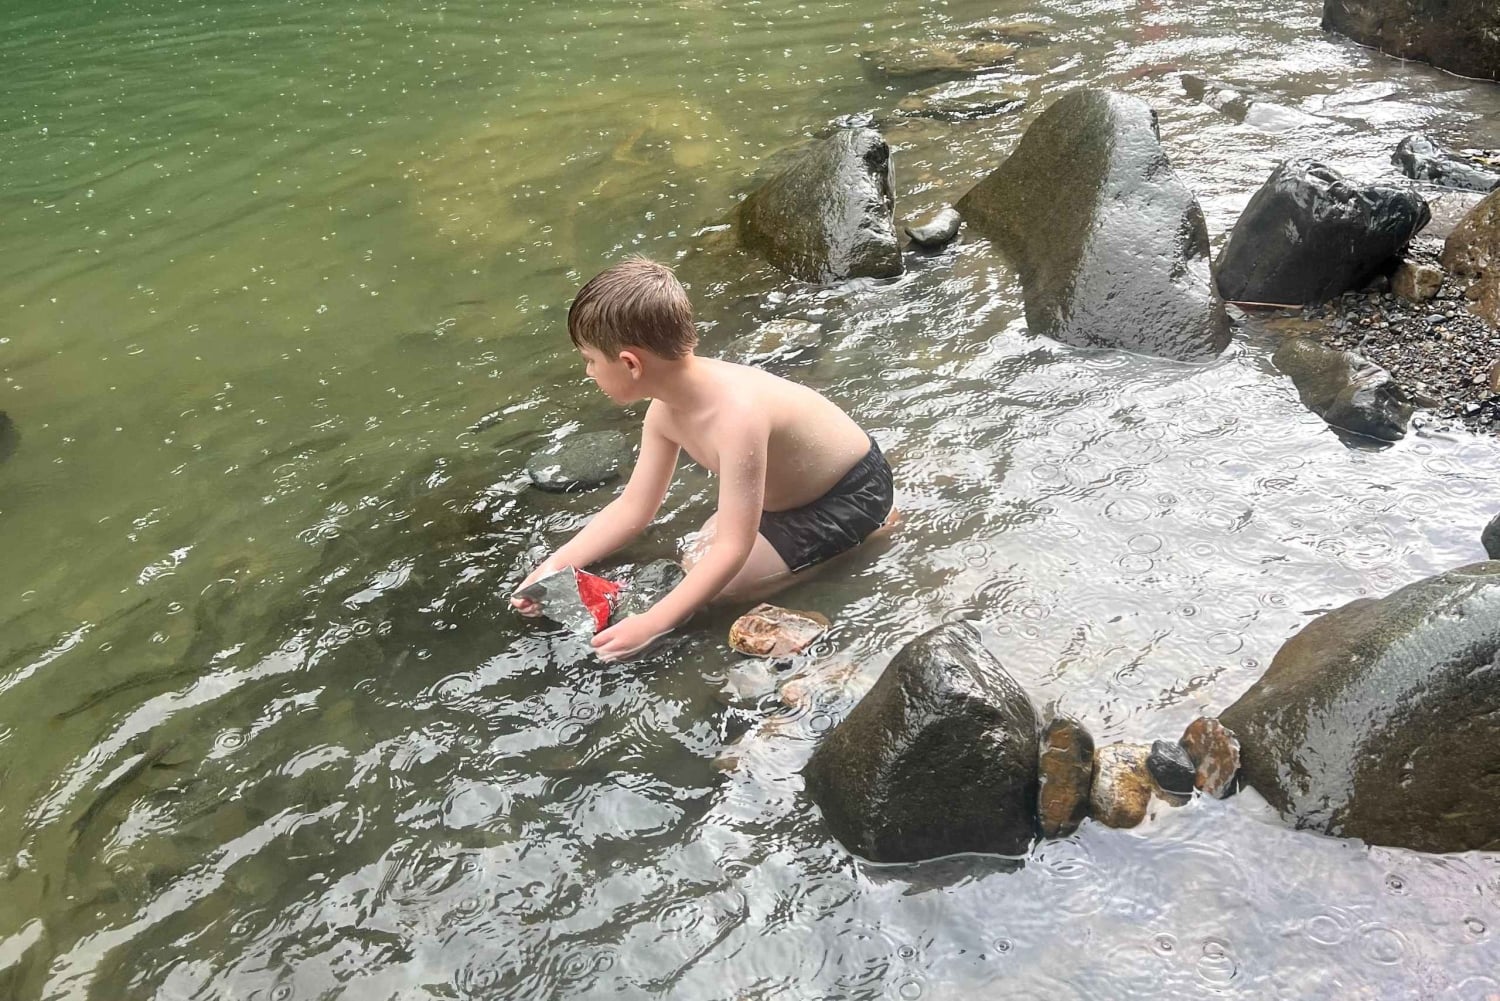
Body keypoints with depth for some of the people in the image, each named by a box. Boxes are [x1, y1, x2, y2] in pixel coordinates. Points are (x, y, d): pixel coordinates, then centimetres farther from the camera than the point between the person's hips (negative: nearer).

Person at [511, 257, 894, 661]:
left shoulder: (737, 414, -40)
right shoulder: (664, 410, -11)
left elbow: (732, 551, -37)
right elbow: (633, 508, -1)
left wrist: (650, 624, -35)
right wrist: (554, 566, -7)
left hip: (854, 490, -8)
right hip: (799, 487, 8)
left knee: (722, 580, -14)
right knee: (698, 560, 11)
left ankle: (862, 529, 2)